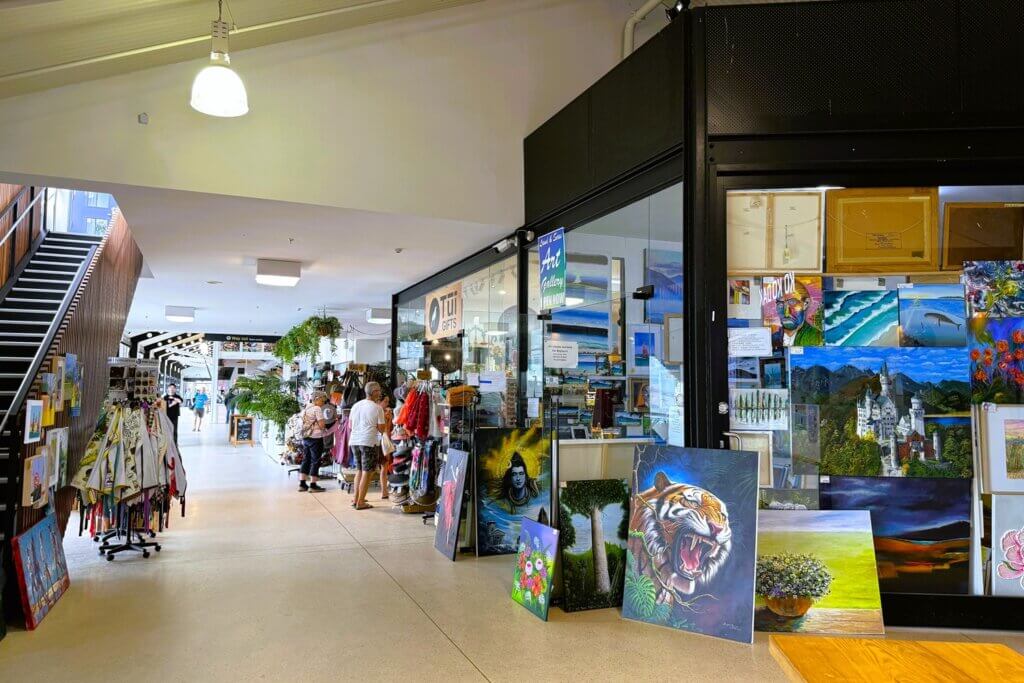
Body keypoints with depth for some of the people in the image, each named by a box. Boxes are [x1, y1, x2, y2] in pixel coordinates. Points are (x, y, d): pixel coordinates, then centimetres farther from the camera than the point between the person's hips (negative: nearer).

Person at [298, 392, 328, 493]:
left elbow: (303, 423, 17)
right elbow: (321, 425, -18)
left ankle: (302, 484, 15)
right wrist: (325, 429, 3)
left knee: (306, 460, 13)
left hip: (305, 437, 8)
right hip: (316, 438, -8)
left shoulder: (305, 409, 13)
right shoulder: (317, 409, -12)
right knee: (315, 461, 0)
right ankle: (313, 485, 2)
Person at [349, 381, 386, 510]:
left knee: (360, 470, 18)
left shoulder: (356, 405, 11)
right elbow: (381, 429, -7)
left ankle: (356, 499, 20)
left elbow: (350, 425, 17)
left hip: (354, 441, 6)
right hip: (369, 442, -6)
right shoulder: (377, 408, -7)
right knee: (367, 472, 1)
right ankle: (360, 502, 1)